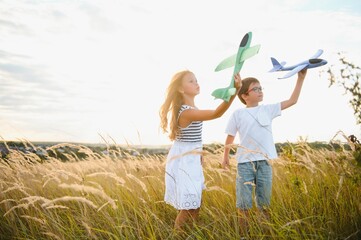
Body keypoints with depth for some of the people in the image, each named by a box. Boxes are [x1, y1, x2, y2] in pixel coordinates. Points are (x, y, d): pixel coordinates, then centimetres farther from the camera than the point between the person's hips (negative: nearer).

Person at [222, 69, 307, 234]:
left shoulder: (267, 110, 8)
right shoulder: (238, 114, 0)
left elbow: (292, 101, 8)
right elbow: (230, 136, 9)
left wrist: (301, 78, 3)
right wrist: (225, 156, 15)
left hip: (265, 161, 3)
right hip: (245, 162, -3)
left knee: (264, 201, 10)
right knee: (244, 201, 2)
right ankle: (245, 233, 13)